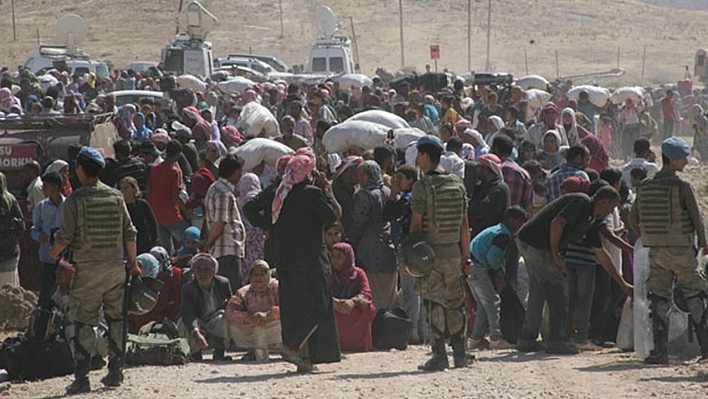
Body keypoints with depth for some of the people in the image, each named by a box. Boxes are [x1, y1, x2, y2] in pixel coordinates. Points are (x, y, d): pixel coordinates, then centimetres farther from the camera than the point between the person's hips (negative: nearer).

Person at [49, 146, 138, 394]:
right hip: (115, 266, 4)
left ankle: (81, 377, -7)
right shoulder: (116, 197, 5)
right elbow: (129, 233, 7)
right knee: (116, 319, 12)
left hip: (87, 269, -4)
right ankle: (115, 372, 15)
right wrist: (133, 263, 18)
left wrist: (54, 252, 11)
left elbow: (66, 236, -10)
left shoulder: (75, 199, -8)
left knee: (82, 322, -1)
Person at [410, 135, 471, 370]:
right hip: (453, 252, 5)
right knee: (455, 304, 14)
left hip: (430, 253, -5)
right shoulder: (457, 184, 7)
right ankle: (460, 354, 16)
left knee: (434, 306, -4)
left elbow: (416, 224, -11)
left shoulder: (422, 186, -10)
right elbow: (464, 225, 10)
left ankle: (439, 355, -9)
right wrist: (466, 256, 15)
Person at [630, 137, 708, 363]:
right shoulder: (682, 187, -12)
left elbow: (634, 220, 9)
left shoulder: (644, 187, 5)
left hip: (655, 251, 4)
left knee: (658, 300, 6)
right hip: (681, 250, -4)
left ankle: (660, 350, -1)